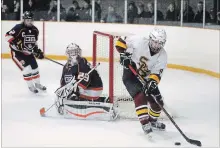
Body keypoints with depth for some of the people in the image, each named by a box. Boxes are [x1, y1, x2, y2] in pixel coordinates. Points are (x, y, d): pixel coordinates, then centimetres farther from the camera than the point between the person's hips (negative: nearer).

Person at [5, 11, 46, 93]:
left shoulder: (35, 30, 2)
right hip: (17, 52, -7)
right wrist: (15, 43, -32)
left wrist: (38, 51, 5)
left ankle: (37, 83, 34)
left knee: (34, 67, 12)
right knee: (26, 68, -17)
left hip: (28, 52, 7)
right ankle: (30, 86, -1)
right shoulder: (18, 28, -21)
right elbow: (8, 35, -24)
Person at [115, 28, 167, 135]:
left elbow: (157, 73, -20)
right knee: (140, 97, -27)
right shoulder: (139, 42, -25)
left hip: (146, 78, 5)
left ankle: (153, 121, 32)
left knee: (157, 101, 4)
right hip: (130, 74, -5)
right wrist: (124, 54, -28)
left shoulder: (162, 56, -13)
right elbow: (121, 42, -15)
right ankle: (145, 124, -27)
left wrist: (152, 82, -39)